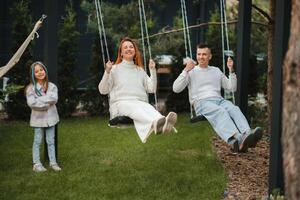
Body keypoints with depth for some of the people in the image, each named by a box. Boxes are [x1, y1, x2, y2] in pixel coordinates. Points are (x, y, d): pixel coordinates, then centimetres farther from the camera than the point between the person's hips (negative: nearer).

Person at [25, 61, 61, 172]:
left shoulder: (52, 86, 0)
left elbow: (54, 99, -15)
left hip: (50, 117, 2)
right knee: (37, 141, 4)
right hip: (38, 118, -2)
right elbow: (31, 103, -18)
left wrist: (39, 100, -18)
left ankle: (53, 162, 15)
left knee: (51, 141, 9)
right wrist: (47, 103, -16)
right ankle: (37, 164, 8)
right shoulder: (31, 88, -7)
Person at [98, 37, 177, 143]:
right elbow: (103, 90, 7)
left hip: (141, 102, 3)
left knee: (149, 108, -36)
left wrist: (153, 71, 11)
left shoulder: (140, 70, 27)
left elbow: (152, 89, 19)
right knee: (134, 108, -40)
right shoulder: (115, 69, 16)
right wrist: (107, 72, -6)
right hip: (120, 103, -3)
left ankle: (160, 124, -71)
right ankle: (156, 123, -72)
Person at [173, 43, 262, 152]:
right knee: (220, 111, -38)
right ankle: (237, 139, -64)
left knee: (235, 109, -31)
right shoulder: (191, 71, 16)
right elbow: (176, 89, 2)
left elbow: (232, 88, 23)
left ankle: (247, 134, -58)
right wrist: (186, 70, -7)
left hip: (219, 100, 4)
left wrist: (231, 70, 11)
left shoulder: (216, 71, 27)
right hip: (201, 102, -4)